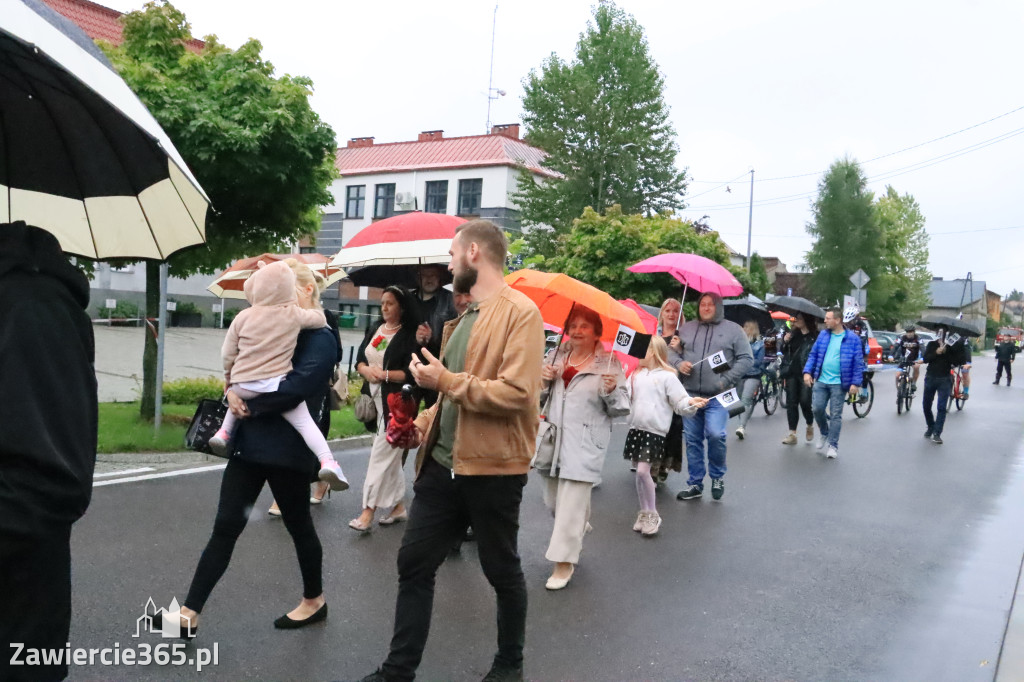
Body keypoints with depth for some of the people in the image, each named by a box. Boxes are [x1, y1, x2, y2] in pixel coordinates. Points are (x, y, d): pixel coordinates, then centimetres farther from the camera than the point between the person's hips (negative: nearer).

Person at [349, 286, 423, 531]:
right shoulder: (374, 330, 13)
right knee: (391, 455, 14)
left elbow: (412, 374, -14)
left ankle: (368, 512, -3)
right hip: (374, 399, 7)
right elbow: (359, 359, 10)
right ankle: (398, 506, 24)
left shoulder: (409, 336, -8)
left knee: (381, 455, -7)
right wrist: (366, 370, -10)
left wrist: (384, 374, -18)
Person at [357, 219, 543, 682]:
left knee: (502, 572, 12)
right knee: (414, 565, 10)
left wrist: (446, 381, -18)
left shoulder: (520, 312, -14)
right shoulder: (466, 317, 14)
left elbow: (517, 394, -25)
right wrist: (423, 422, 9)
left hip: (492, 469, -8)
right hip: (442, 464, 8)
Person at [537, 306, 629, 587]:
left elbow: (621, 409, -2)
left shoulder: (608, 364, -2)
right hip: (552, 439, 5)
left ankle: (564, 563, 6)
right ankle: (580, 528, 45)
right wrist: (543, 380, -6)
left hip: (584, 445, -5)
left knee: (571, 504, -7)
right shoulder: (555, 356, 10)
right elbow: (536, 398, 15)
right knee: (553, 500, 15)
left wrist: (612, 391, -22)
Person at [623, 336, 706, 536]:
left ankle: (652, 515, 1)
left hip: (655, 431, -6)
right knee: (639, 471, 10)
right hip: (636, 429, 6)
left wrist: (691, 403, -27)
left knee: (643, 470, -14)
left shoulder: (667, 377, -5)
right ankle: (644, 512, 22)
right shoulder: (636, 375, 14)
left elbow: (680, 402, -9)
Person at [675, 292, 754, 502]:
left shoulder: (733, 329, 4)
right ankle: (695, 484, 19)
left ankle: (718, 476, 10)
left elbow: (746, 359, 0)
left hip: (718, 396, -3)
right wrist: (679, 365, -6)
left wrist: (726, 380, -11)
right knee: (692, 440, 6)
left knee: (716, 435, -17)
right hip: (690, 395, 3)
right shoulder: (686, 328, 13)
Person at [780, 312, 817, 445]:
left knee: (805, 401, -6)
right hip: (792, 373, 5)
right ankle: (792, 435, 8)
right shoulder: (792, 334, 11)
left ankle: (810, 425, 24)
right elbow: (784, 352, 18)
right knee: (791, 403, 3)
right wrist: (785, 342, -1)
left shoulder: (815, 336, -5)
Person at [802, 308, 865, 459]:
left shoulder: (852, 338, -6)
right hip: (820, 381, 4)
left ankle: (833, 445, 12)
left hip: (838, 383, -4)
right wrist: (807, 372, -3)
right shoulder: (823, 335, 6)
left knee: (835, 415, 2)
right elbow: (813, 354, 9)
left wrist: (855, 383, -12)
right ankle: (824, 434, 28)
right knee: (817, 409, 1)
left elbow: (858, 363, -7)